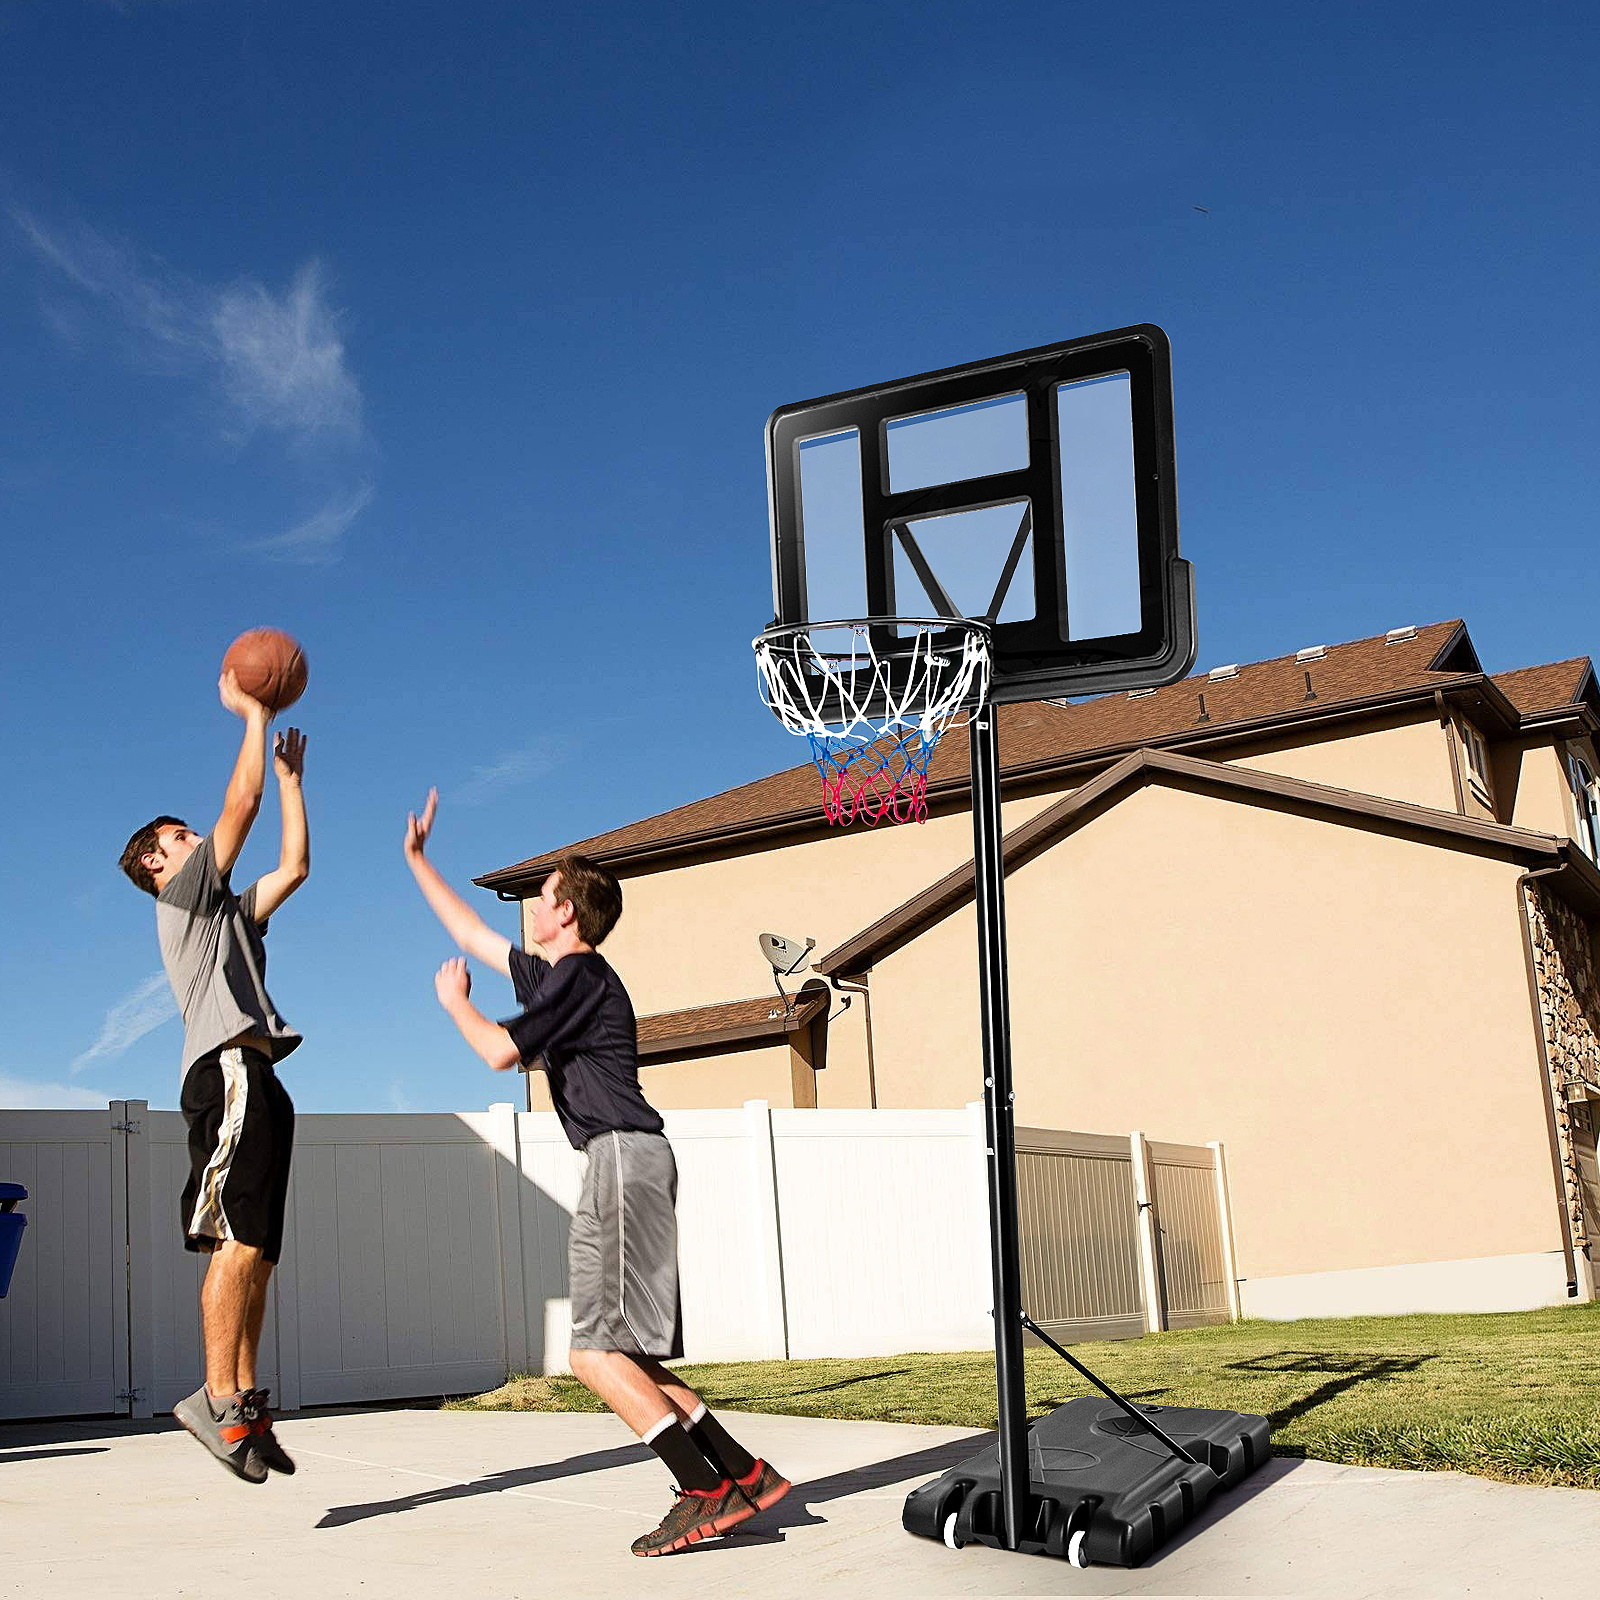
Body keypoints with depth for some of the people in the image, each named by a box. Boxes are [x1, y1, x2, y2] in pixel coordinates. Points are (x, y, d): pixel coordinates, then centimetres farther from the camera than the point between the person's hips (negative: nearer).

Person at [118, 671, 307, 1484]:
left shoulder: (230, 909, 29)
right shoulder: (182, 894, 6)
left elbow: (294, 865, 28)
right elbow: (242, 802, 1)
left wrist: (291, 774, 33)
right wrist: (252, 713, 8)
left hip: (256, 1080, 9)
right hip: (229, 1072, -9)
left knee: (254, 1252, 4)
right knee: (239, 1242, -16)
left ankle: (247, 1402, 4)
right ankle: (220, 1398, -17)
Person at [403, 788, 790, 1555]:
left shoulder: (579, 974, -6)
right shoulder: (554, 973, 23)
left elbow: (500, 1051, -12)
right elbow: (473, 933, 35)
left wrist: (454, 1001, 7)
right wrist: (416, 858, 41)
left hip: (623, 1154, -10)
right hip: (620, 1160, 10)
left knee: (596, 1351, -15)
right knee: (624, 1355, 7)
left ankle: (707, 1492, -18)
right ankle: (743, 1475, 3)